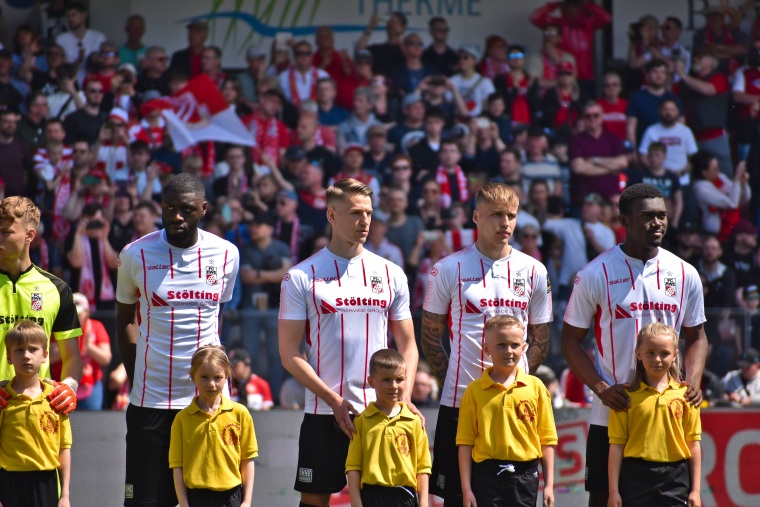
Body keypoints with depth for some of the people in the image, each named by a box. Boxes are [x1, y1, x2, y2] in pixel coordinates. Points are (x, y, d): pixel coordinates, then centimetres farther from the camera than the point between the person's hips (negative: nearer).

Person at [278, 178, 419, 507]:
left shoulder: (391, 274, 9)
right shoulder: (301, 277, -1)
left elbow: (407, 345, 13)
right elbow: (290, 354, -3)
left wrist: (404, 397, -4)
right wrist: (335, 401, -12)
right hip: (324, 414, -2)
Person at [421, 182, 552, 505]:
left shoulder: (533, 271, 7)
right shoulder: (449, 270, 1)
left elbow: (540, 342, 13)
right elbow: (430, 337, 7)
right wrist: (450, 380, -1)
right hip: (460, 402, -2)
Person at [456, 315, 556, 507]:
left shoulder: (535, 387, 3)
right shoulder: (475, 390, 1)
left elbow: (547, 440, 5)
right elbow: (465, 442, 0)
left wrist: (549, 485, 1)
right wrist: (466, 489, -4)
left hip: (525, 475, 1)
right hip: (488, 475, -1)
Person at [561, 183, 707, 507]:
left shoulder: (684, 274, 6)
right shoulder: (595, 274, -4)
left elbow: (696, 336, 15)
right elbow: (571, 340, 0)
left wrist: (692, 382, -4)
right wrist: (601, 388, -13)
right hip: (612, 411, -2)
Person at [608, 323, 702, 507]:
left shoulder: (685, 395, 4)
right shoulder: (627, 396, 1)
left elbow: (694, 443, 5)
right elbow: (616, 444, 0)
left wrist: (695, 490, 3)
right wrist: (614, 491, -4)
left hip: (675, 478, 1)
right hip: (637, 477, -1)